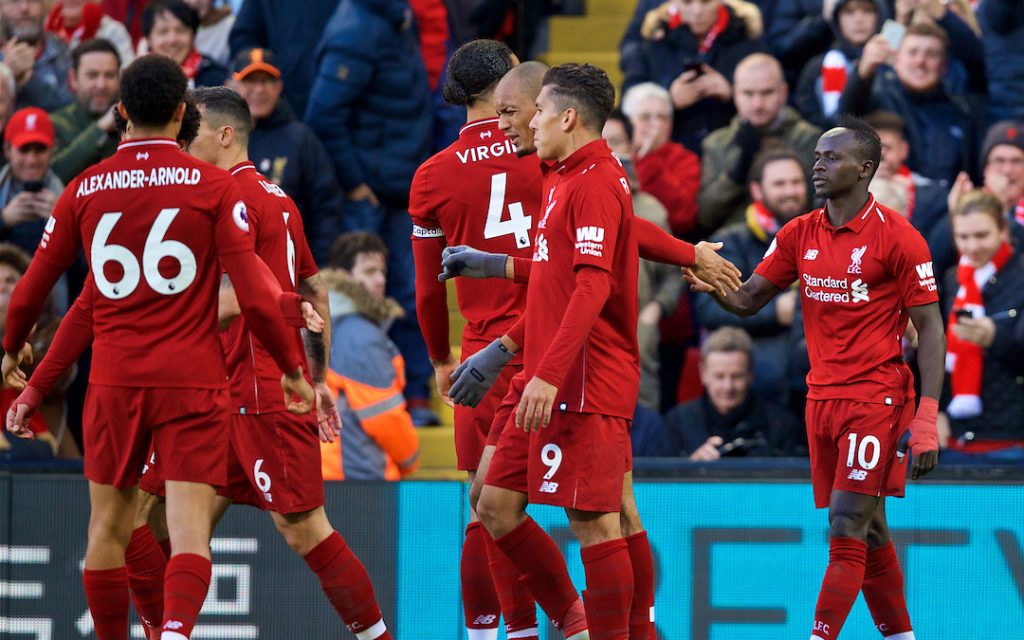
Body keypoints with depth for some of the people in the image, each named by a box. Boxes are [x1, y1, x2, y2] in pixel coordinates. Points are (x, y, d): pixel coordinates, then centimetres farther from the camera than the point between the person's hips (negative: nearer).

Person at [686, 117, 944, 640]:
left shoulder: (897, 238, -9)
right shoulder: (799, 235, 8)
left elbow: (930, 329, -8)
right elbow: (748, 299, 11)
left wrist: (926, 421, -15)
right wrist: (712, 284, -12)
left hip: (876, 399, -6)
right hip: (821, 397, 6)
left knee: (848, 529, -12)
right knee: (867, 533, 10)